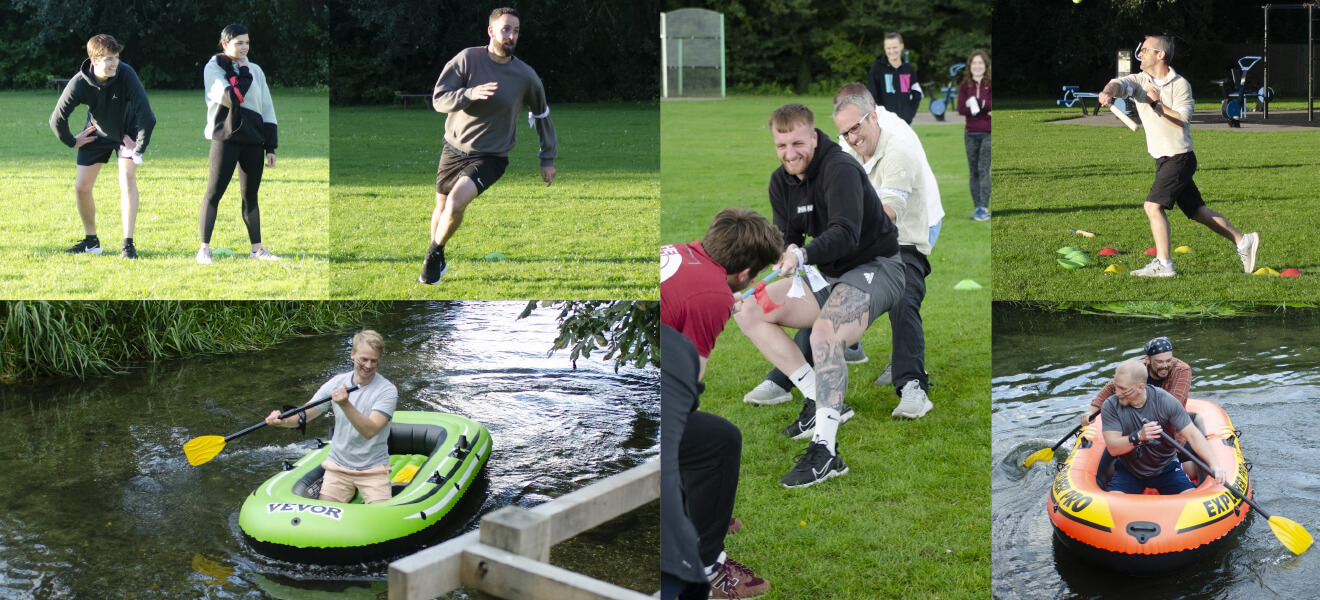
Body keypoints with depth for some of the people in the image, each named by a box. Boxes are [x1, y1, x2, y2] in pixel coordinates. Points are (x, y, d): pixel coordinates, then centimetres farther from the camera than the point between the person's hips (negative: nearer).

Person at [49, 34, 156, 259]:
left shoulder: (126, 74, -32)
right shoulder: (79, 83, -27)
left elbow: (146, 115, -30)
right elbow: (57, 118, -13)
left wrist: (139, 149, -25)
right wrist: (71, 141, -2)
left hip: (127, 132, -2)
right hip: (97, 133, 2)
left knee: (127, 179, -21)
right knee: (81, 187, 0)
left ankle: (128, 244, -16)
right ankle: (91, 242, 21)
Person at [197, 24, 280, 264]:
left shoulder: (255, 71, 14)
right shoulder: (213, 67, 0)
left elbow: (267, 109, 14)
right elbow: (232, 98, -18)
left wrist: (270, 146, 9)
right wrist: (243, 72, -6)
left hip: (253, 140, 5)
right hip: (226, 137, -4)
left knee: (250, 195, 9)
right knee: (214, 192, -4)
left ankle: (257, 248, 12)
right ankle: (204, 248, 0)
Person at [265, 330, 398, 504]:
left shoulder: (387, 390, -13)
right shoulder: (337, 383, 1)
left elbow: (370, 431, -26)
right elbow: (303, 416, 0)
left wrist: (345, 405, -39)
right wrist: (283, 421, -21)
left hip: (374, 468, -3)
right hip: (338, 466, 3)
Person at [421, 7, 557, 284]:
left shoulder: (526, 76, -8)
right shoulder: (468, 59, -10)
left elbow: (542, 115, 7)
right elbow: (439, 99, -15)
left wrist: (548, 159, 10)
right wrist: (469, 94, -34)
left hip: (491, 156, -2)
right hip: (454, 148, 2)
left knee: (456, 203, -24)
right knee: (441, 207, 15)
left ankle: (435, 255, 2)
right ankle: (436, 261, 42)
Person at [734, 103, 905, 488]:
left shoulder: (840, 169, -21)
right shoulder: (781, 182, 4)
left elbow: (846, 234, -33)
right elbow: (787, 237, 4)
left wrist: (804, 255, -49)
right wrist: (786, 256, -20)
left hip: (875, 267, -9)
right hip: (828, 274, 9)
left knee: (824, 332, -36)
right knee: (749, 313, -4)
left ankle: (825, 451, -35)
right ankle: (822, 402, -4)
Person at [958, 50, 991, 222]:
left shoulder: (991, 84, 0)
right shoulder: (964, 86, 7)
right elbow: (961, 109, -4)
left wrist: (975, 103, -17)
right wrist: (985, 110, -14)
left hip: (988, 133, -4)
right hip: (970, 134, 4)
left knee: (983, 169, -12)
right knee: (973, 171, 5)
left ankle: (984, 208, -14)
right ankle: (977, 207, 9)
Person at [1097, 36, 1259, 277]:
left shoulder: (1180, 84, -8)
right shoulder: (1139, 80, 4)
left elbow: (1183, 120, -16)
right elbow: (1119, 84, -18)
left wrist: (1157, 104, -21)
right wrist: (1108, 92, -40)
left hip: (1179, 157, -6)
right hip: (1163, 159, 6)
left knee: (1153, 205, -17)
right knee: (1197, 211, 12)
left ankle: (1163, 264, -15)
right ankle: (1243, 241, 24)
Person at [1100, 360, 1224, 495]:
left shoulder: (1165, 401, -16)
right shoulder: (1111, 406, -15)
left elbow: (1192, 435, -17)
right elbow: (1112, 448, -23)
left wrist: (1213, 464, -30)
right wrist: (1138, 437, -41)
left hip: (1165, 467, 1)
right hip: (1128, 471, 0)